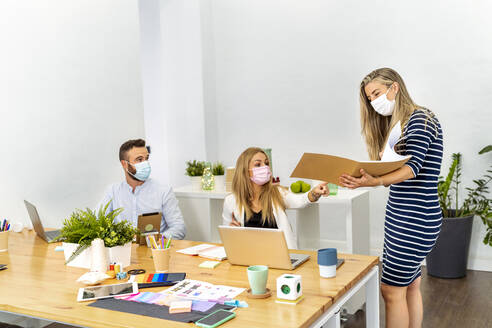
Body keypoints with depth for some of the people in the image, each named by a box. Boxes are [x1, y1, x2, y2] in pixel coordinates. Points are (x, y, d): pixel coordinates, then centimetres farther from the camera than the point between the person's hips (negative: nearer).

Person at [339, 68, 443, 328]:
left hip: (415, 219, -9)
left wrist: (374, 182, -39)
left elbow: (413, 167, -24)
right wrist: (360, 177, 1)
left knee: (392, 289, -5)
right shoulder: (398, 124, 18)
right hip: (402, 216, 9)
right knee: (411, 285, 13)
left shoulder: (420, 119, -10)